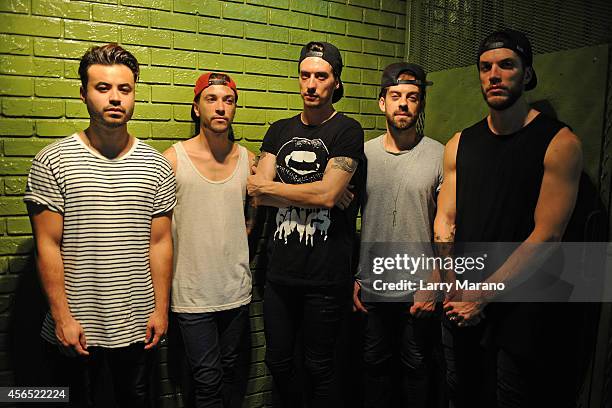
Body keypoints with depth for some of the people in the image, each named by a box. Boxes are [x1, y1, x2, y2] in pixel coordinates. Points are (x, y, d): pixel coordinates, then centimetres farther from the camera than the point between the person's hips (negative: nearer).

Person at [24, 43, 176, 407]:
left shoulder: (157, 166, 0)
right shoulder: (51, 162, -6)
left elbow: (160, 243, 1)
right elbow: (48, 246, -7)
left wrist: (161, 309, -1)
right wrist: (61, 316, -9)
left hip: (138, 323, 2)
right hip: (74, 327, -2)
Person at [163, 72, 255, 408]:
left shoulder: (248, 160, 2)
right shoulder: (172, 159, -7)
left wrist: (234, 246, 6)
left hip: (237, 291, 3)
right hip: (192, 294, -3)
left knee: (228, 373, 20)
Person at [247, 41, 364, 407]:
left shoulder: (347, 130, -5)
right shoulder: (280, 130, 10)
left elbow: (327, 195, -17)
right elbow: (259, 193, -1)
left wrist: (268, 186, -5)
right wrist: (319, 194, -11)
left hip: (327, 276, -5)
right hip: (280, 270, 5)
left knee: (319, 368, 12)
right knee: (278, 361, 19)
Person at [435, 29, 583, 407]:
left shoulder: (560, 143, -9)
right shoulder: (459, 144, 5)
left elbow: (546, 235, -14)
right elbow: (444, 221, 4)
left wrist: (483, 296, -16)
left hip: (521, 308, -4)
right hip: (460, 306, 5)